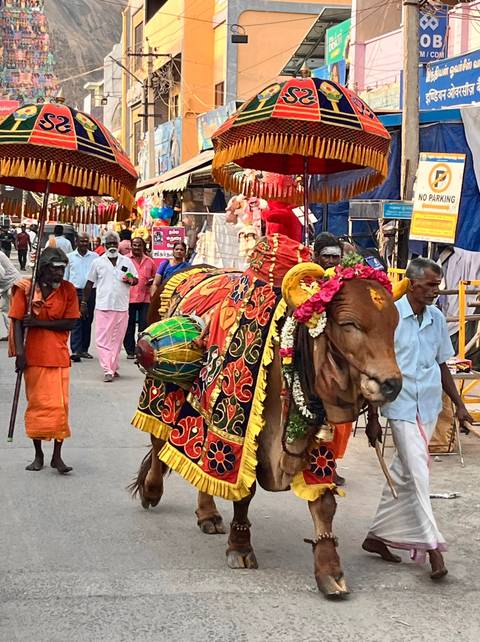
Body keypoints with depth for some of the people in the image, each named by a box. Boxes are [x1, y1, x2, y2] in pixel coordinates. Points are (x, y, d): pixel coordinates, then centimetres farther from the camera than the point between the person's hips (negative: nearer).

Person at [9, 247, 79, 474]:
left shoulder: (68, 289, -1)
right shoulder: (26, 288, -5)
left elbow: (70, 323, -6)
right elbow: (17, 322, -7)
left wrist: (38, 322, -15)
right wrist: (20, 352, -17)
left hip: (59, 356, 1)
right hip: (34, 356, -1)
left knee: (60, 405, -1)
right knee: (36, 404, 8)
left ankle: (57, 456, 8)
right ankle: (38, 454, 21)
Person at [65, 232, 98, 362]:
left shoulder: (95, 257, 6)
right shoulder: (70, 257, 7)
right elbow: (65, 276, 11)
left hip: (91, 292, 2)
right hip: (75, 292, -2)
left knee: (87, 322, 8)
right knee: (76, 322, -9)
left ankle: (84, 349, 17)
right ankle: (75, 351, -15)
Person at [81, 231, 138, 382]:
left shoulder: (127, 261, 9)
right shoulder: (98, 262, 6)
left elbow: (136, 279, 15)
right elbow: (90, 283, 11)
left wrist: (131, 280, -9)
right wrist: (84, 303, 10)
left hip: (122, 307, 2)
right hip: (103, 306, -1)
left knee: (117, 339, 7)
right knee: (102, 339, -9)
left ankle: (113, 367, 17)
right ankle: (108, 370, -12)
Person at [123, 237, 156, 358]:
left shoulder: (149, 261, 13)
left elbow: (154, 276, 22)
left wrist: (151, 282, 0)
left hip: (145, 297, 2)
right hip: (129, 297, -2)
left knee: (144, 325, 0)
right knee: (129, 326, 3)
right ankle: (130, 351, 11)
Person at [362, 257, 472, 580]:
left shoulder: (437, 318, 7)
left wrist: (459, 404, 13)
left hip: (429, 406, 6)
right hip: (402, 406, -6)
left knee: (404, 474, 11)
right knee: (418, 474, -10)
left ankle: (377, 535, 22)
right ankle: (432, 546, -8)